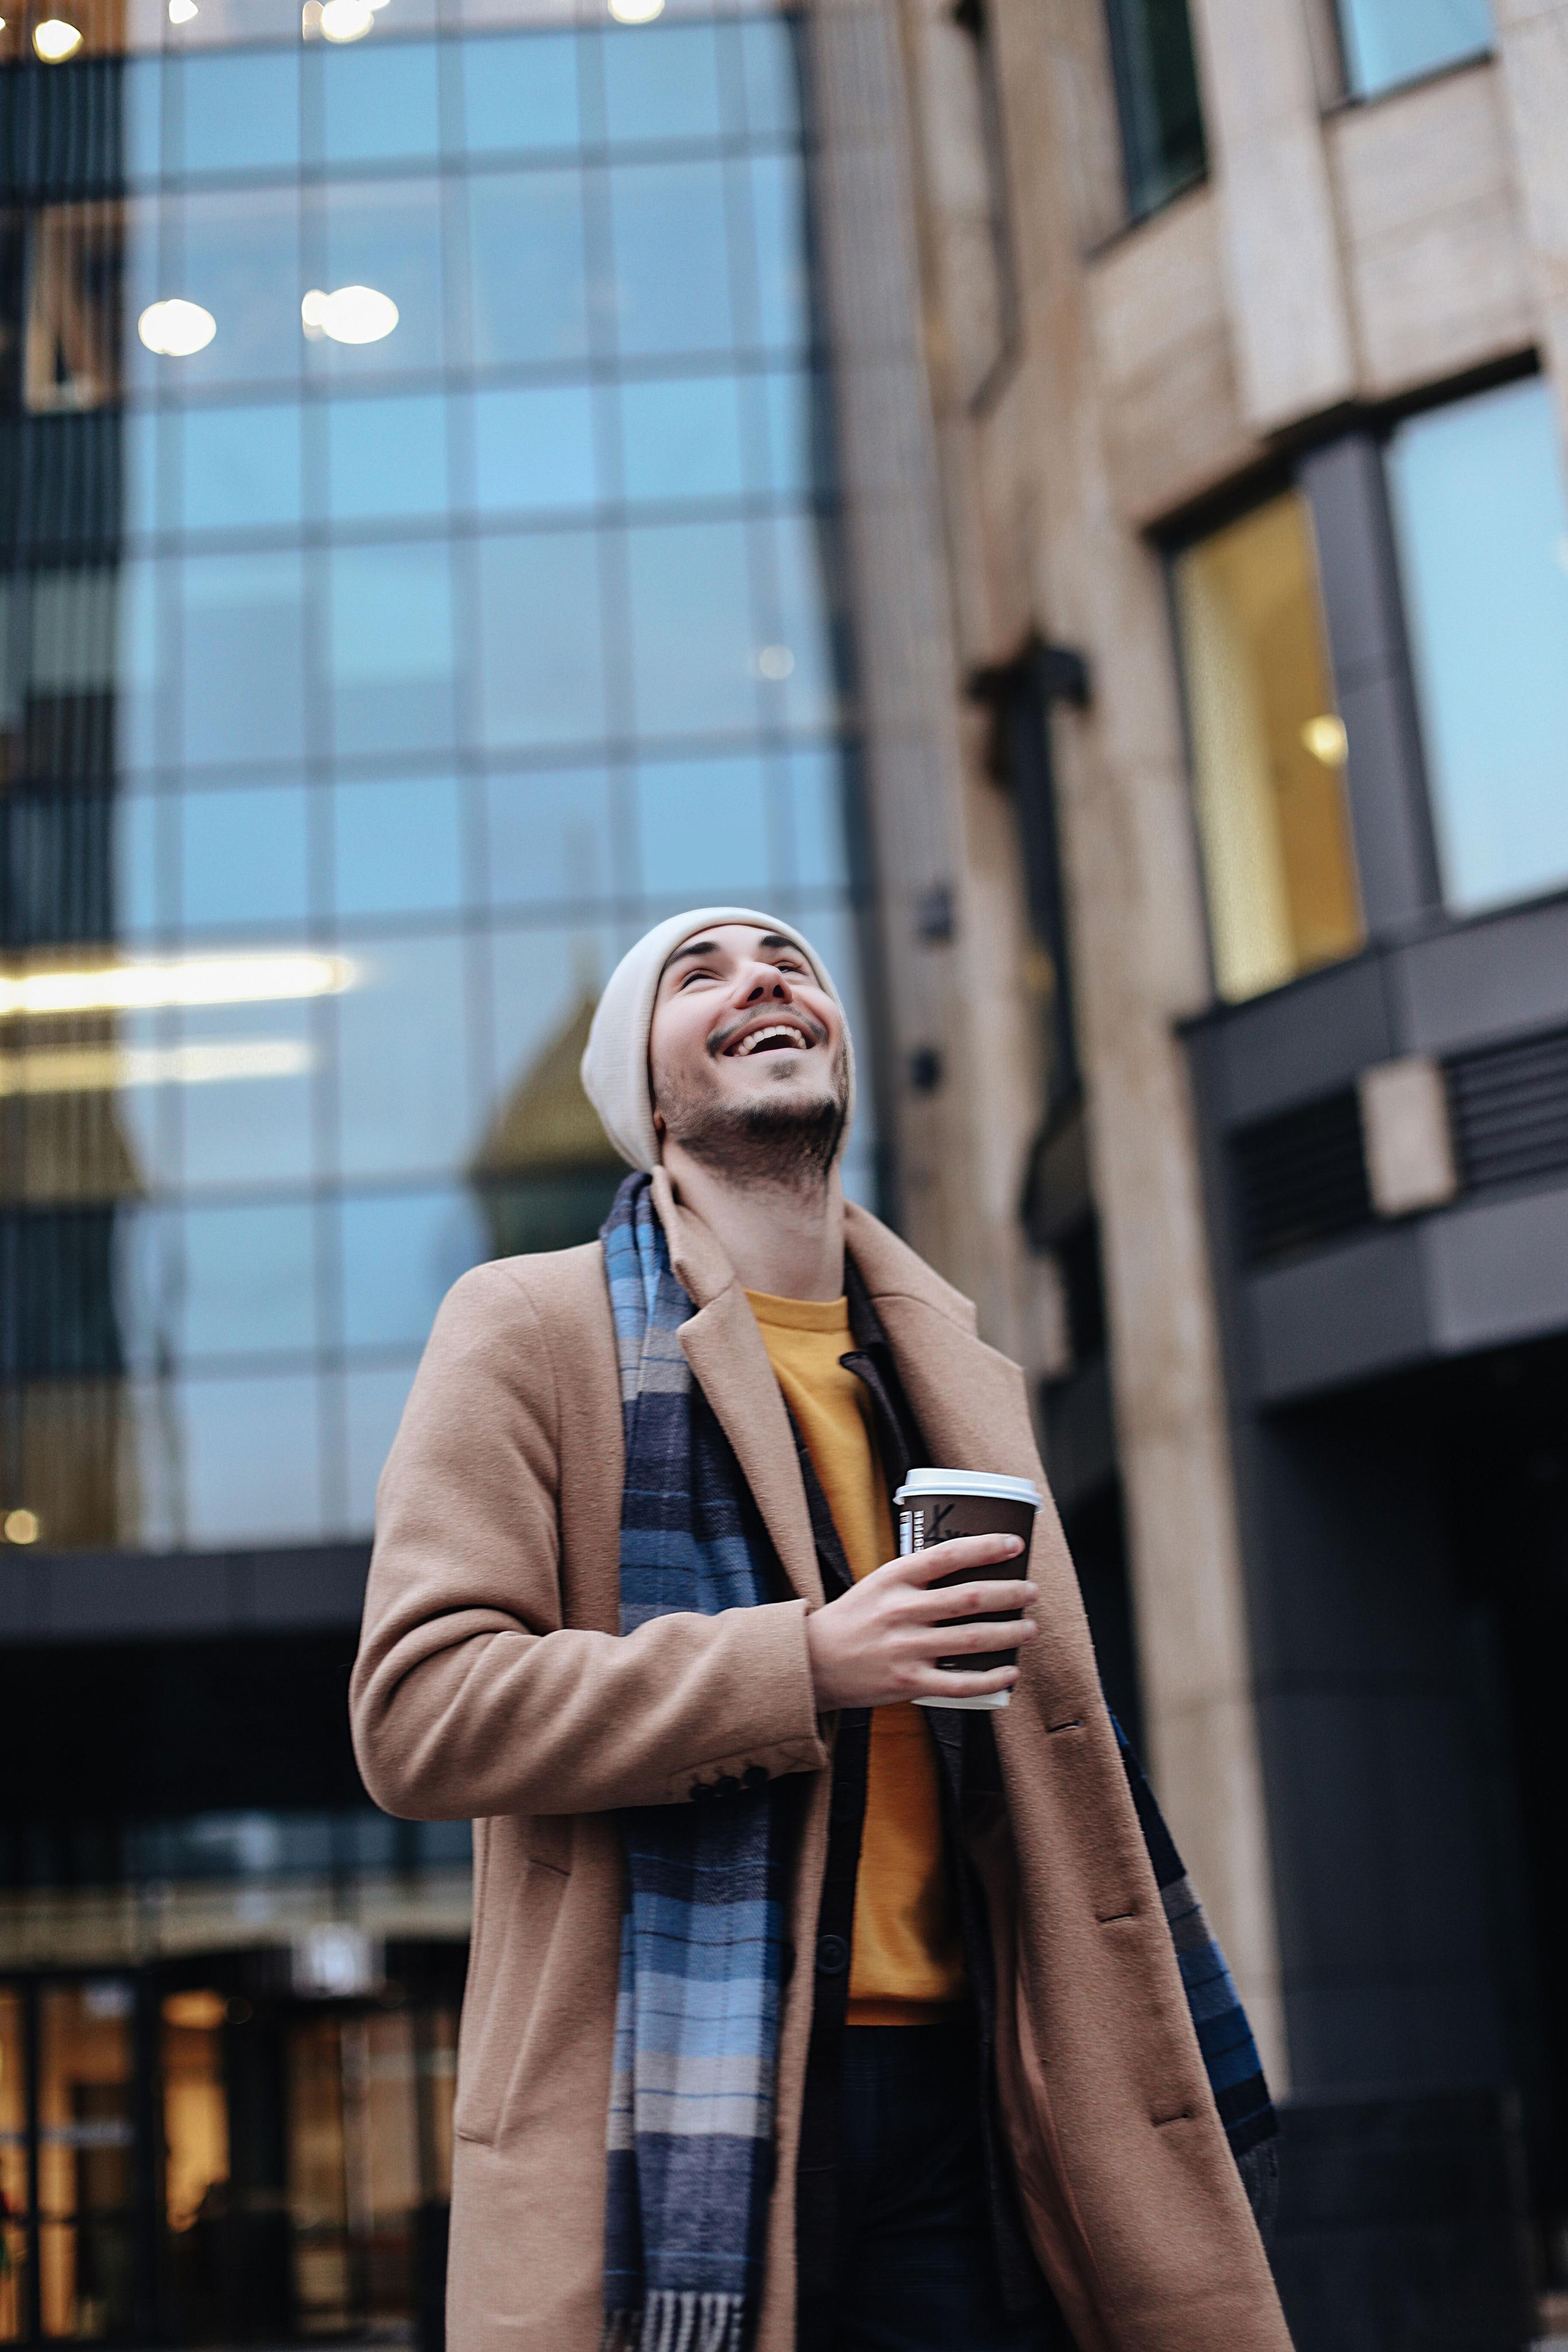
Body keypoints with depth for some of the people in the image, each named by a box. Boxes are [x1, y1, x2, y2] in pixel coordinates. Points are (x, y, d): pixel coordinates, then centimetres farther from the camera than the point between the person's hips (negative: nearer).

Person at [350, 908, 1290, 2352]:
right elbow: (418, 1712, -10)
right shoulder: (536, 1330, 1)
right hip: (679, 2104, -4)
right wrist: (807, 1663, -18)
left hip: (957, 2103, 5)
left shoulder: (959, 1375, 18)